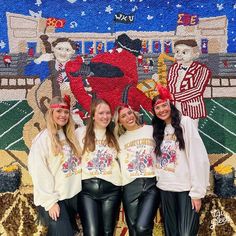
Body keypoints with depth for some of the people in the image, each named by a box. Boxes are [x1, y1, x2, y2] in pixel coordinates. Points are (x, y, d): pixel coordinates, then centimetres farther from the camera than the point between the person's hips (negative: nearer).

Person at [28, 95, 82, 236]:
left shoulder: (71, 136, 11)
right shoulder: (43, 138, -8)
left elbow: (77, 162, 12)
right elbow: (39, 172, -13)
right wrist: (50, 201, -16)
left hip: (74, 195, 6)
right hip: (53, 199, -6)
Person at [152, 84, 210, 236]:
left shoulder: (185, 122, -4)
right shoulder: (158, 130, 14)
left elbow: (199, 158, -12)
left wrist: (197, 191, -15)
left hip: (186, 188, -5)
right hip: (166, 188, 5)